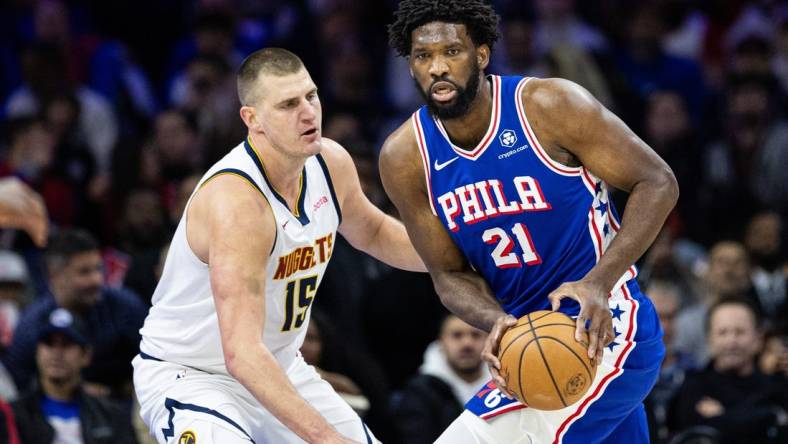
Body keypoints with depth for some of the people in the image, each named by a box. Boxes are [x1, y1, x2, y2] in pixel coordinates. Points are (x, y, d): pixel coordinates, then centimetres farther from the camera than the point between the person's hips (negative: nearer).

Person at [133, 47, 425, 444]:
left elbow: (371, 232, 19)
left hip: (280, 368, 9)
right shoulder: (235, 201, -32)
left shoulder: (332, 164, -7)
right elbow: (242, 354, -38)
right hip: (188, 377, -8)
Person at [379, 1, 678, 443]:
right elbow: (449, 274, 2)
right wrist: (497, 323, -21)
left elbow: (657, 183, -13)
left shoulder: (549, 105, -17)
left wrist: (599, 282, -26)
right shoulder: (405, 158, -4)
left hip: (602, 328, -7)